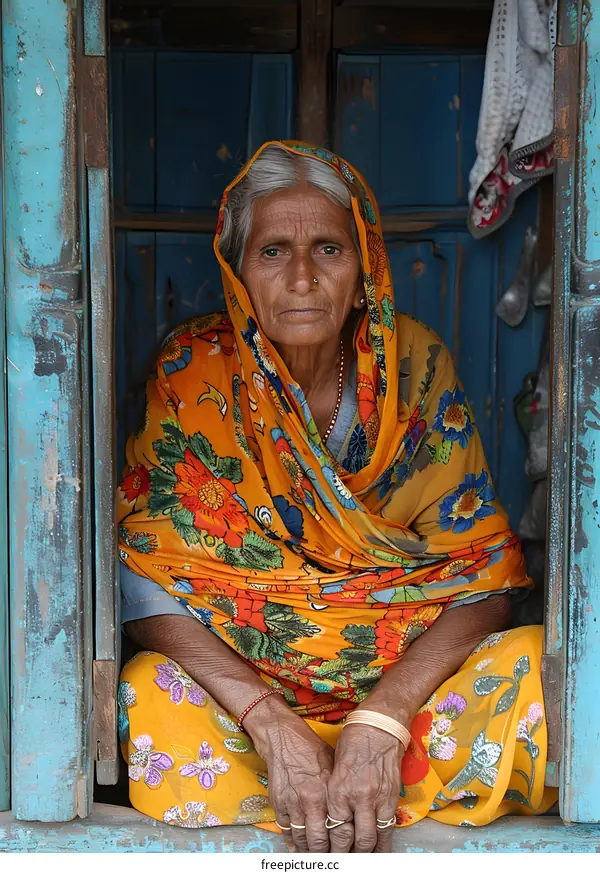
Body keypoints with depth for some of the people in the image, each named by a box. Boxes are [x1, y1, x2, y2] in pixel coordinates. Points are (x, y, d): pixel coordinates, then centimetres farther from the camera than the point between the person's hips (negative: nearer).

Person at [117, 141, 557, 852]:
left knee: (528, 669, -26)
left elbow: (485, 577, -9)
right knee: (152, 698, -31)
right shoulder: (194, 375, -7)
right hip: (235, 679, 0)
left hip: (407, 671, 1)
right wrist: (272, 723, -27)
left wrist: (383, 719, -26)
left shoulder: (415, 366, -5)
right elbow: (142, 576, -14)